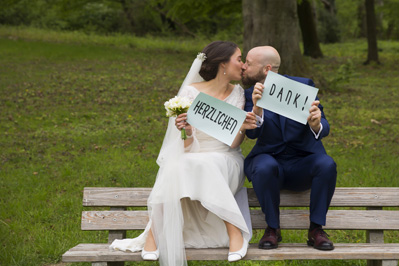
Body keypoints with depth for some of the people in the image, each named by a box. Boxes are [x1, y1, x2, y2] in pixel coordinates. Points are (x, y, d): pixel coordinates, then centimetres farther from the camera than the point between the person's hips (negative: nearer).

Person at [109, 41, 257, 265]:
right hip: (192, 159, -1)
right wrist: (187, 131, -30)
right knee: (178, 168, -35)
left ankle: (235, 231, -28)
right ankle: (155, 233, -27)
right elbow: (187, 145, -8)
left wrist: (242, 128, -24)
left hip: (226, 162, 1)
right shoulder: (191, 92, -5)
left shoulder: (237, 94, 4)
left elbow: (233, 145, -3)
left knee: (204, 166, -33)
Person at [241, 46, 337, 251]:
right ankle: (273, 228, -14)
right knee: (264, 168, -34)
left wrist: (316, 124, -36)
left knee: (327, 165, -31)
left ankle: (316, 229, -17)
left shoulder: (303, 85, -5)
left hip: (304, 163, 0)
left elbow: (323, 130, -11)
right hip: (269, 159, 0)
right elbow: (252, 133, -16)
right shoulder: (250, 94, 0)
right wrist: (256, 107, -35)